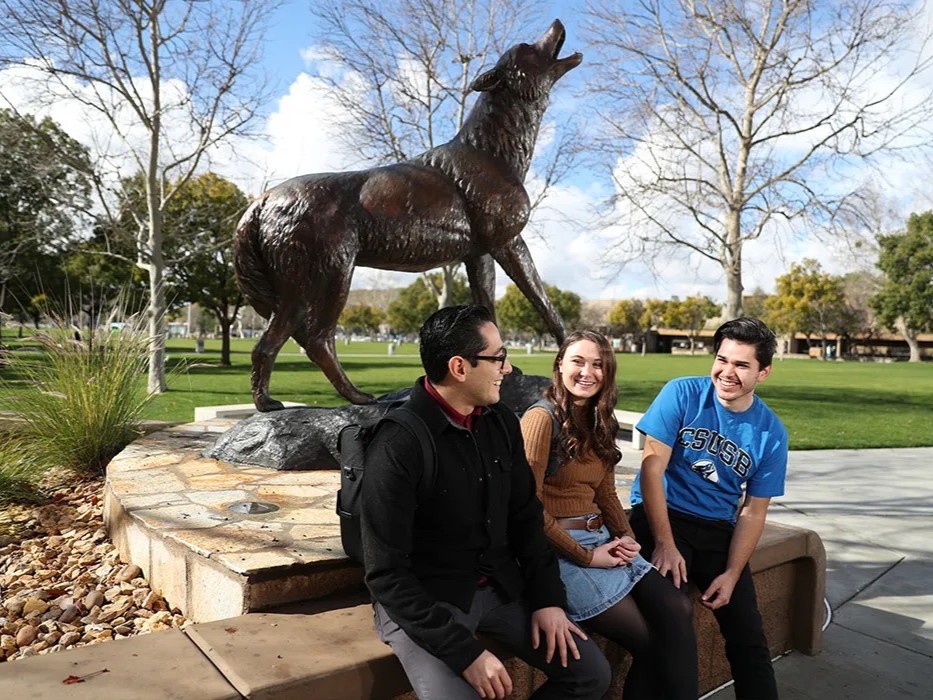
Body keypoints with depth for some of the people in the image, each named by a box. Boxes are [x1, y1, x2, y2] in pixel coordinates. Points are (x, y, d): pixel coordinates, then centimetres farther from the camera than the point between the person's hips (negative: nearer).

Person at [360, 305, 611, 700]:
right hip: (422, 600, -5)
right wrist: (465, 652, -22)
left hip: (501, 586, 6)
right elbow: (387, 575, -21)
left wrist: (548, 597, 0)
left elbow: (525, 515, 8)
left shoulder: (501, 423, -2)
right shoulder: (398, 446, -23)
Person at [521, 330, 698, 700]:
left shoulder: (598, 421, 13)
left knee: (678, 610, -12)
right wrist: (585, 556, -12)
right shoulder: (541, 418, -13)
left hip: (601, 539, 7)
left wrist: (626, 536, 0)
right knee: (650, 640, -11)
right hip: (559, 550, -7)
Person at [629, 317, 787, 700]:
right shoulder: (682, 394, -10)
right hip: (660, 516, -3)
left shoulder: (771, 434, -1)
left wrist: (731, 574, -8)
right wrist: (665, 543, -19)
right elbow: (652, 467, -12)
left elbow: (753, 512, 2)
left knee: (749, 638, 3)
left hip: (717, 529, 4)